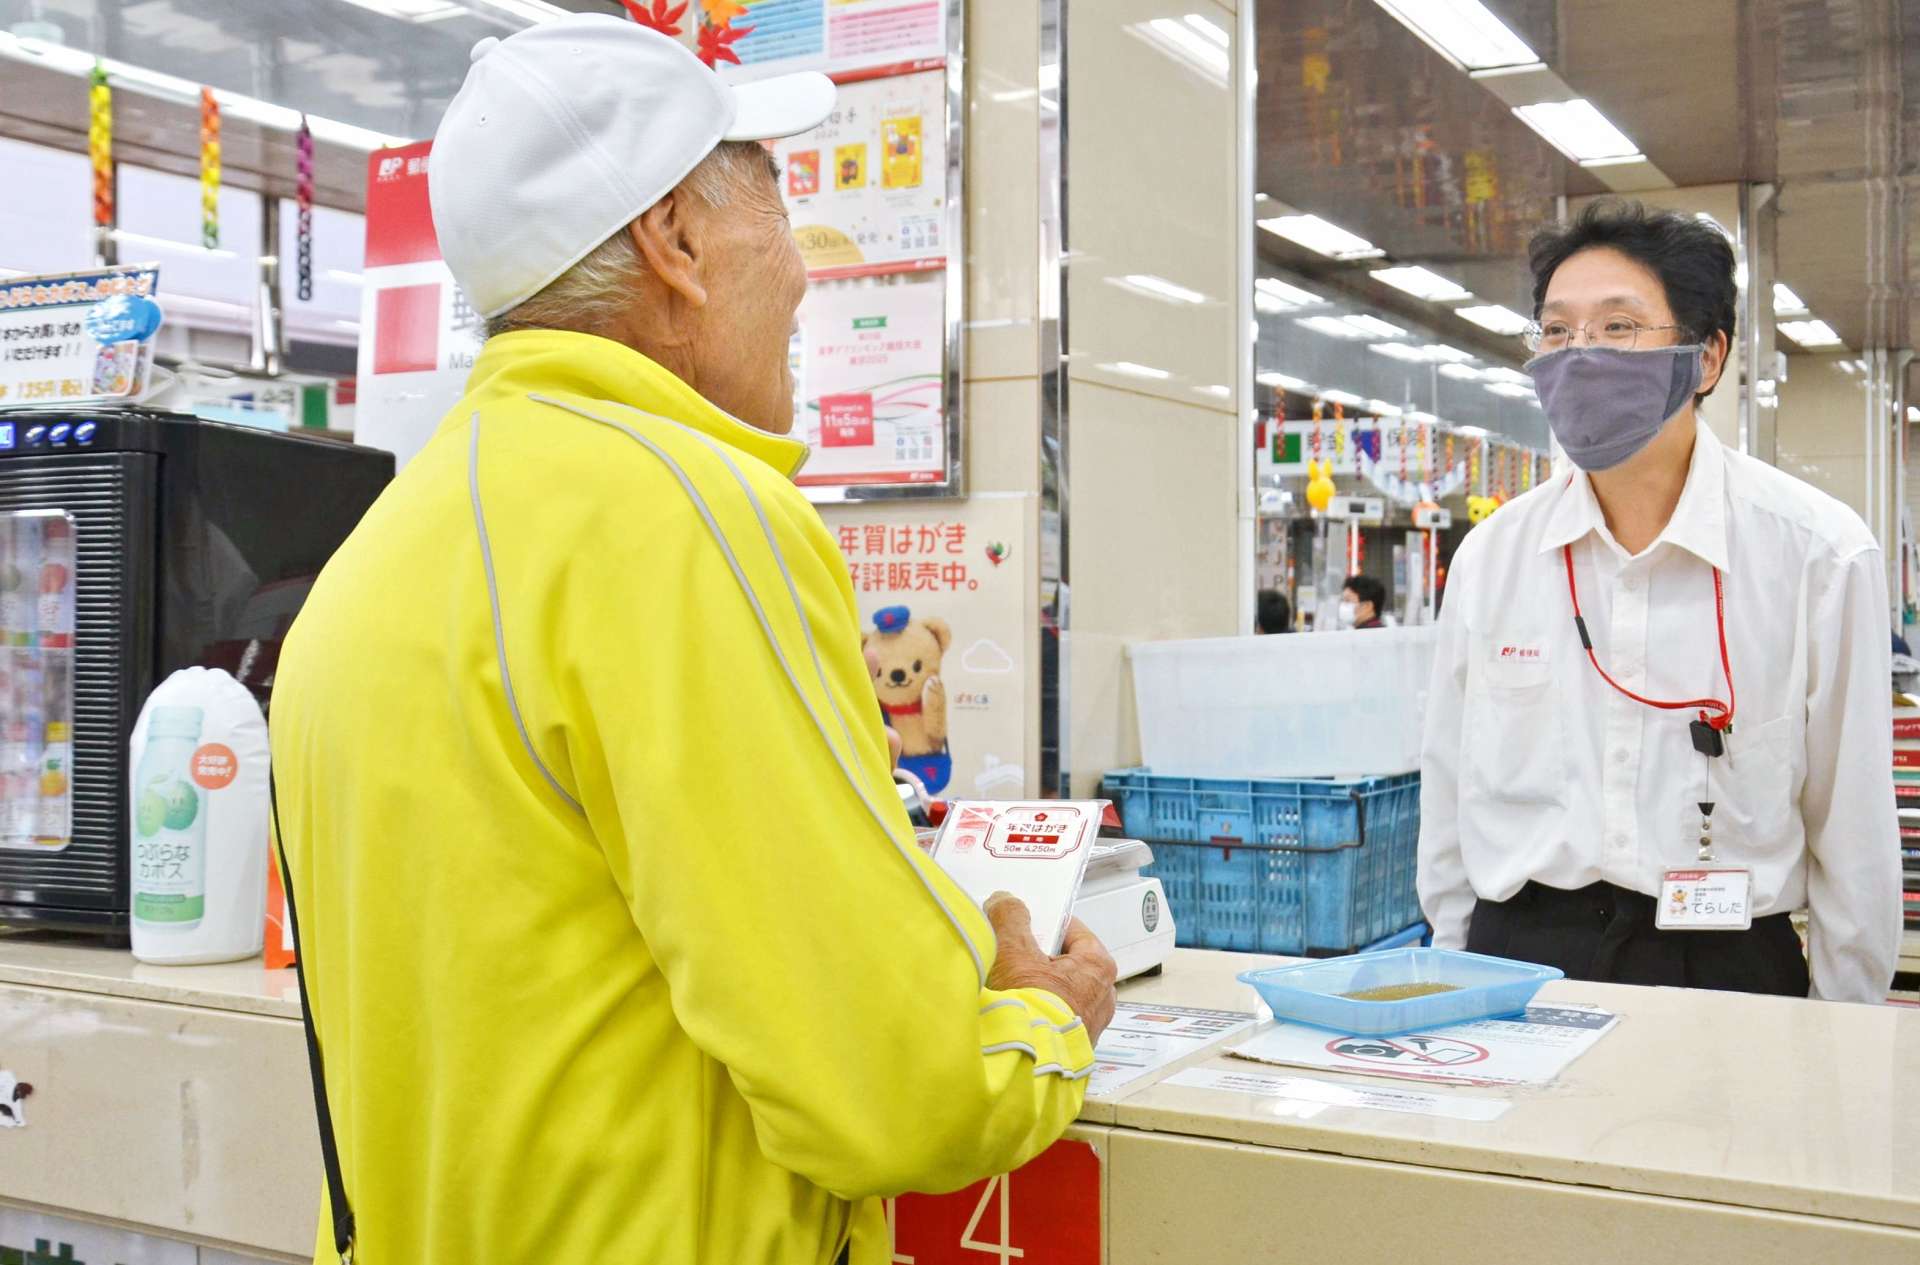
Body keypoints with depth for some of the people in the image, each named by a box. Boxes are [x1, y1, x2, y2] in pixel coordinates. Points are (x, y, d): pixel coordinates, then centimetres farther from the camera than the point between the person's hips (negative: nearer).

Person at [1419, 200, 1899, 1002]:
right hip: (1515, 958, 2)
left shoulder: (1818, 552, -8)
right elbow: (1448, 800, 7)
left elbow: (1851, 825, -3)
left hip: (1724, 968, -2)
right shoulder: (1489, 555, 0)